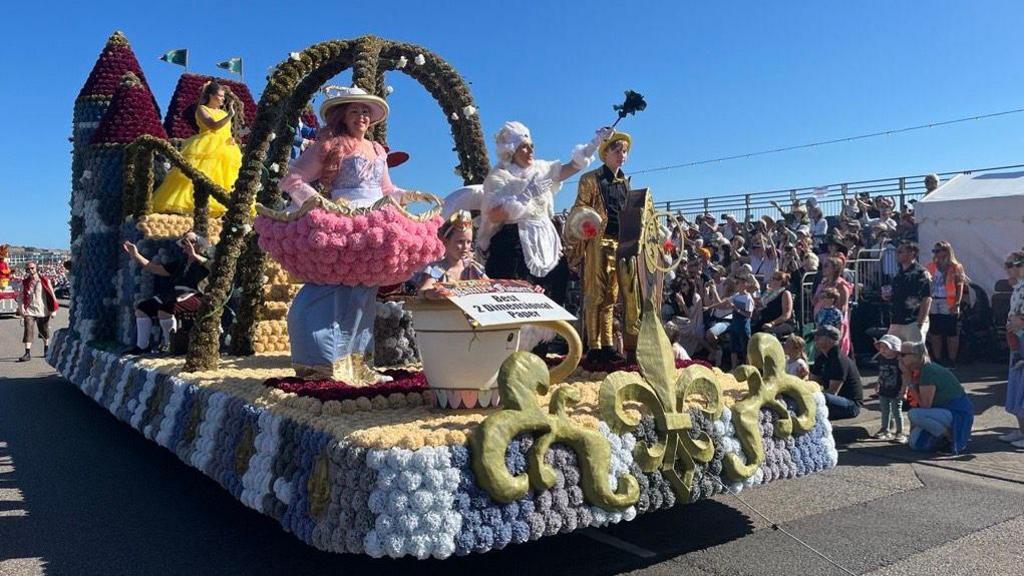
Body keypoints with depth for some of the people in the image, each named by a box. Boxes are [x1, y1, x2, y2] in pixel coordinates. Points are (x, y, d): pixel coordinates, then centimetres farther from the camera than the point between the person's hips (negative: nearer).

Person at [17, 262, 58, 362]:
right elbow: (21, 297, 4)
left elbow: (51, 295, 0)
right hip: (29, 311, 0)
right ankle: (28, 353, -12)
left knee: (44, 331, 15)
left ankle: (46, 348, 37)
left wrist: (53, 310, -2)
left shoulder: (45, 281, -2)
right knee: (28, 331, -12)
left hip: (43, 310, 0)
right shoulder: (24, 283, 2)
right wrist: (21, 310, -6)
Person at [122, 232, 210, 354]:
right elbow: (156, 269, 27)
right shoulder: (180, 262, 25)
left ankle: (169, 347, -20)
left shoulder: (203, 262, 1)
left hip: (195, 296, -9)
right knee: (142, 307, 3)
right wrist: (136, 255, 22)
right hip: (174, 294, 9)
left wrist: (194, 256, -31)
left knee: (164, 309, -33)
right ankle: (142, 346, 4)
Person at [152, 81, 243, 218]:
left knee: (221, 180, -1)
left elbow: (228, 133, 21)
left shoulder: (223, 113, 21)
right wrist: (230, 115, -20)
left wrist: (232, 139, -3)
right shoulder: (202, 109, 3)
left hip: (224, 153, 6)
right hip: (206, 150, -6)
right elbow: (213, 125, -14)